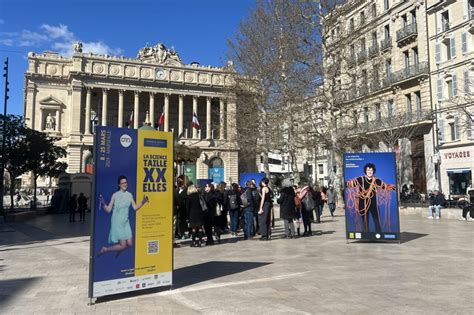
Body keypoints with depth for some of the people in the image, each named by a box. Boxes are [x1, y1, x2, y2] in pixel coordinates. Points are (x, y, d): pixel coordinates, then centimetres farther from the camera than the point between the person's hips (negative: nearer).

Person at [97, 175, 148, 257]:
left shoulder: (129, 195, 6)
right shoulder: (115, 195, -8)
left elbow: (135, 208, 5)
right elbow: (108, 210, -9)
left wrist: (142, 202, -8)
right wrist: (103, 204, -25)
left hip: (126, 223, 5)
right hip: (117, 223, -5)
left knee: (129, 244, 0)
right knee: (123, 245, -6)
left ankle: (119, 250, 33)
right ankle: (105, 249, 16)